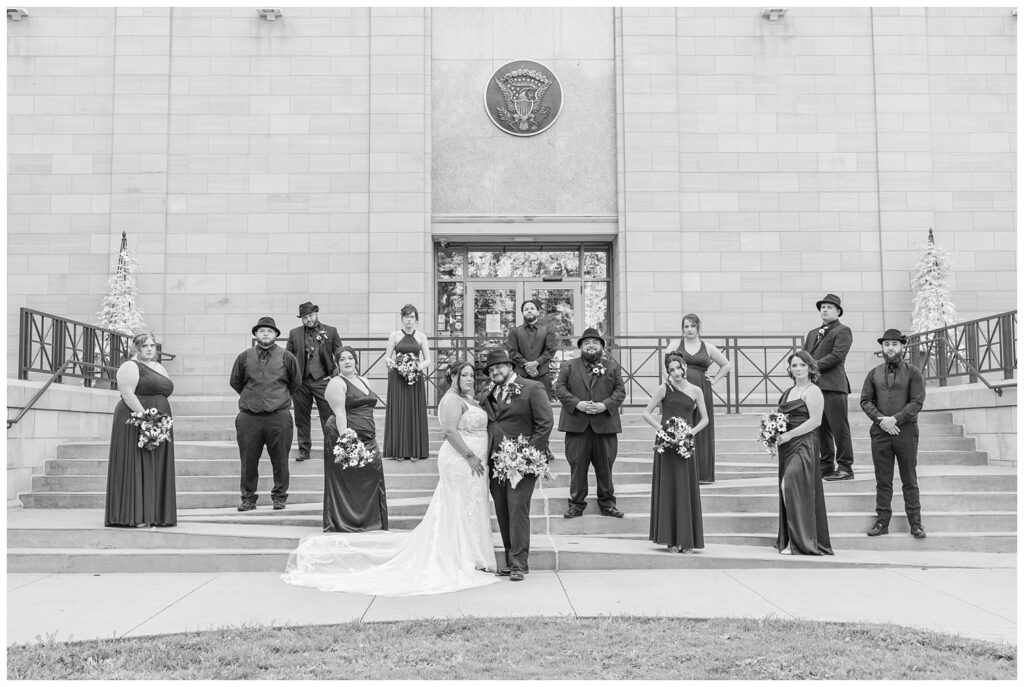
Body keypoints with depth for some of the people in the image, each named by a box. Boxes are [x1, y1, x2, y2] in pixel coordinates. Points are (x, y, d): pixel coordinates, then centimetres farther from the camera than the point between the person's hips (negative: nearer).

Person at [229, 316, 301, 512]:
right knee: (248, 461, 4)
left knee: (280, 460, 4)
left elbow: (295, 383, 16)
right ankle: (248, 498, 15)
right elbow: (235, 382, 19)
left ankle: (279, 497, 16)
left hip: (279, 416, -1)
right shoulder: (244, 357, 6)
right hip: (249, 417, 1)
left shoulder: (286, 357, 4)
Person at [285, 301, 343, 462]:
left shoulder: (330, 331, 3)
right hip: (300, 382, 2)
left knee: (329, 417, -1)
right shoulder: (294, 334, 7)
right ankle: (304, 450, 18)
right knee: (301, 419, 8)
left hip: (323, 381, -2)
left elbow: (340, 355, 4)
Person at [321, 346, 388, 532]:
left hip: (367, 439, 7)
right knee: (346, 481, -3)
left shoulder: (363, 381, 18)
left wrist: (373, 436, 18)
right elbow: (339, 413, -14)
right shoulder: (337, 383, -6)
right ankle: (344, 524, 5)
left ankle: (369, 521, 11)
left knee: (372, 475, 2)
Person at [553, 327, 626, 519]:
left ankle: (607, 503, 18)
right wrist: (577, 404, -14)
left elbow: (620, 391, 4)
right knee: (577, 465, 3)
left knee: (605, 465, 7)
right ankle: (576, 503, 12)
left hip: (605, 423, 1)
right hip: (576, 424, -1)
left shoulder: (612, 366, 11)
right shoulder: (568, 366, 8)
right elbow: (559, 388, -1)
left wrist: (605, 405, -12)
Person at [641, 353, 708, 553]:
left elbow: (704, 419, 10)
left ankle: (687, 540, 8)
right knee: (668, 489, 0)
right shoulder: (664, 389, 1)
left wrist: (691, 432, -6)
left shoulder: (696, 391, 6)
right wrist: (661, 428, -10)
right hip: (666, 443, -2)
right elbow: (646, 413, 2)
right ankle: (671, 540, 6)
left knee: (687, 490, 2)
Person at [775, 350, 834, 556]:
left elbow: (815, 421, -15)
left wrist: (788, 435, -17)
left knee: (790, 485, -15)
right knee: (787, 489, 7)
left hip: (804, 444, -8)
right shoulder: (788, 392, 18)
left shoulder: (812, 391, -6)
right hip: (787, 446, 8)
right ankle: (789, 539, 14)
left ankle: (798, 540, -7)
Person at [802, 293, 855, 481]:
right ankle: (826, 466, 15)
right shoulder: (812, 334, 24)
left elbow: (837, 355, -11)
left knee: (839, 427, -5)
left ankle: (845, 467, -2)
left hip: (833, 386, -7)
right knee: (821, 429, 9)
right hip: (815, 386, 7)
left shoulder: (842, 331, 1)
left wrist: (815, 365, -15)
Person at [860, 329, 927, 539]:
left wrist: (895, 419, -14)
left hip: (905, 430, -2)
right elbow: (865, 400, 7)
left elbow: (917, 401, -5)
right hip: (880, 431, 2)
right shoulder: (874, 374, 11)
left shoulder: (912, 373, 3)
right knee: (882, 480, 5)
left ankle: (915, 523, 8)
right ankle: (882, 522, 9)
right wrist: (880, 419, -9)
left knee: (909, 480, 3)